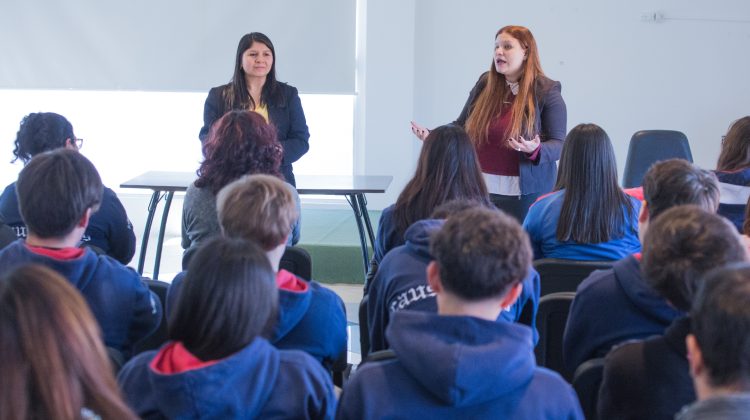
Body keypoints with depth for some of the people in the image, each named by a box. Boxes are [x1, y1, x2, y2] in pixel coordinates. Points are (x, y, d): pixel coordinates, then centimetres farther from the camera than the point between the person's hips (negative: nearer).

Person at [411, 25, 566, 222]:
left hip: (523, 193, -4)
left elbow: (559, 145, -7)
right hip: (481, 189, 4)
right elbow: (462, 126, 14)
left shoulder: (547, 91, -5)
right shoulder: (486, 83, 6)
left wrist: (535, 151, -27)